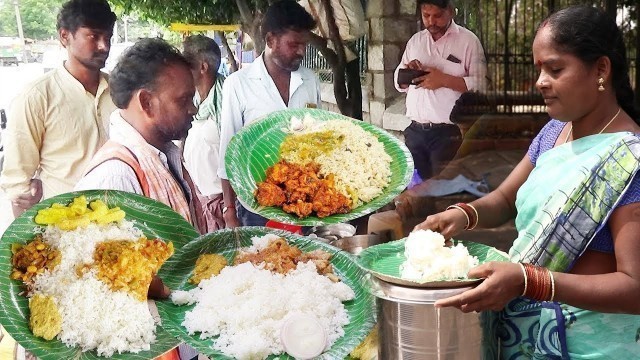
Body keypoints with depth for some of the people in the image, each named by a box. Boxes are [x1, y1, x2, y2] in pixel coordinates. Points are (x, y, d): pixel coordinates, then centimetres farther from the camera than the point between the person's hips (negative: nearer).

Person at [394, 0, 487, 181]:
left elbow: (480, 84, -10)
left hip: (448, 132, -5)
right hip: (415, 130, 5)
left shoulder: (468, 40, -4)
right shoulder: (415, 40, 13)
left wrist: (444, 80, -19)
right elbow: (400, 84, 17)